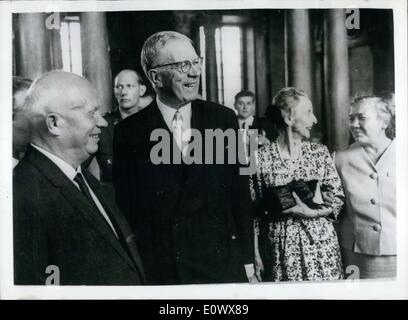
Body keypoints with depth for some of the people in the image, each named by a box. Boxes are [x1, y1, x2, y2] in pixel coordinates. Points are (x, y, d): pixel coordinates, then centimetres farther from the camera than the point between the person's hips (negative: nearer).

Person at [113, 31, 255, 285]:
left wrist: (247, 260, 2)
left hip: (223, 266, 2)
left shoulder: (223, 119, -1)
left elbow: (240, 194, 2)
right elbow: (125, 208, -3)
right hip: (156, 272, -2)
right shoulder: (129, 133, -6)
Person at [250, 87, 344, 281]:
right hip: (280, 249, -2)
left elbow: (338, 197, 5)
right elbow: (254, 209, -2)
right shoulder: (261, 158, -5)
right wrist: (256, 255, -4)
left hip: (320, 243, 2)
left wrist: (312, 212, -12)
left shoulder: (320, 152, 3)